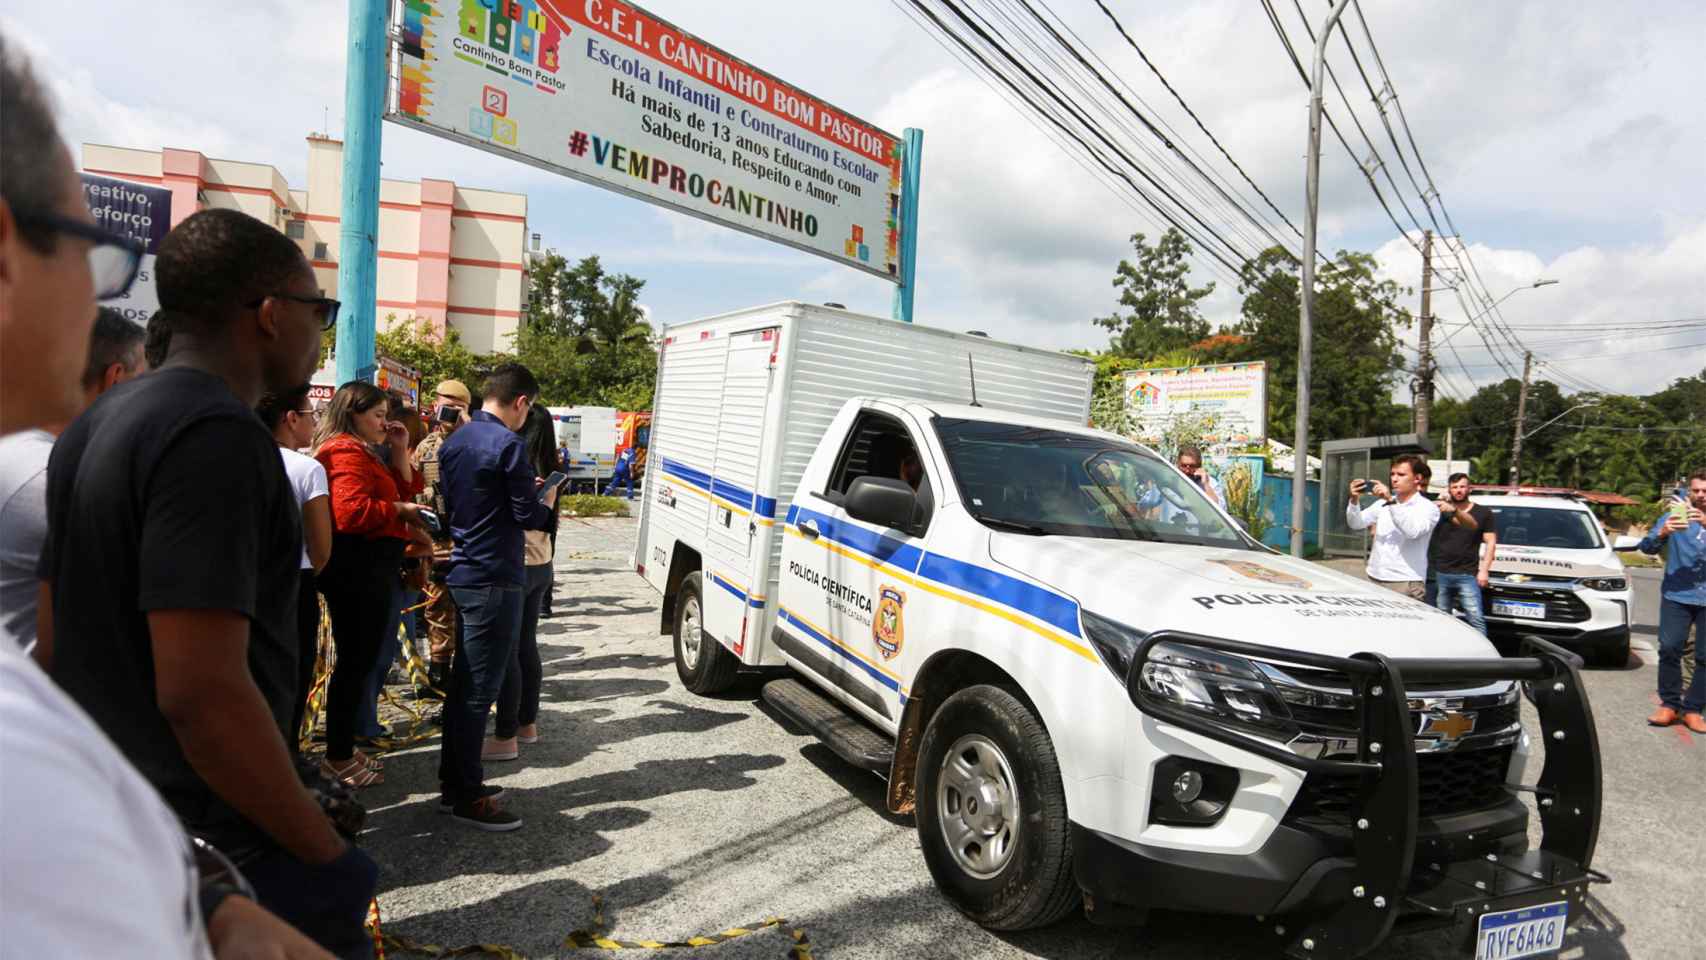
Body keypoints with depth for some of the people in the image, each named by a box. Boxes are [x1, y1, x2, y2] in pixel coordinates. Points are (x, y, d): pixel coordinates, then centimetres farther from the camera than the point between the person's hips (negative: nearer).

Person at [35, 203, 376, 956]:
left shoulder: (94, 428, 8)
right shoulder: (218, 434, -22)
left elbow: (54, 642, 14)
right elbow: (201, 692, -28)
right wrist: (329, 859, -19)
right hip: (221, 848, -9)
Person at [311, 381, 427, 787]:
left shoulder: (363, 452, 20)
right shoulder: (346, 453, -15)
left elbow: (401, 492, 19)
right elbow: (351, 512, -28)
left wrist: (399, 452, 9)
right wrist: (399, 511, -16)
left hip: (370, 568, 11)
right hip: (358, 569, -11)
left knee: (359, 659, 16)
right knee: (356, 661, -4)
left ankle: (342, 749, 27)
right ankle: (338, 758, 7)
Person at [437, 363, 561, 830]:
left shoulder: (454, 442, 12)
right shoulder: (509, 444, -16)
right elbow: (530, 518, -15)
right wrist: (547, 498, 6)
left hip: (461, 575, 9)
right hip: (493, 580, -9)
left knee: (462, 682, 16)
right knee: (479, 689, -2)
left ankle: (453, 781, 26)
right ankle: (467, 797, 5)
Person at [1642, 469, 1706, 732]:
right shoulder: (1675, 518, 6)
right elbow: (1647, 547, -2)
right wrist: (1662, 533, -23)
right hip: (1677, 595, 0)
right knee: (1669, 648, -8)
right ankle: (1669, 704, 3)